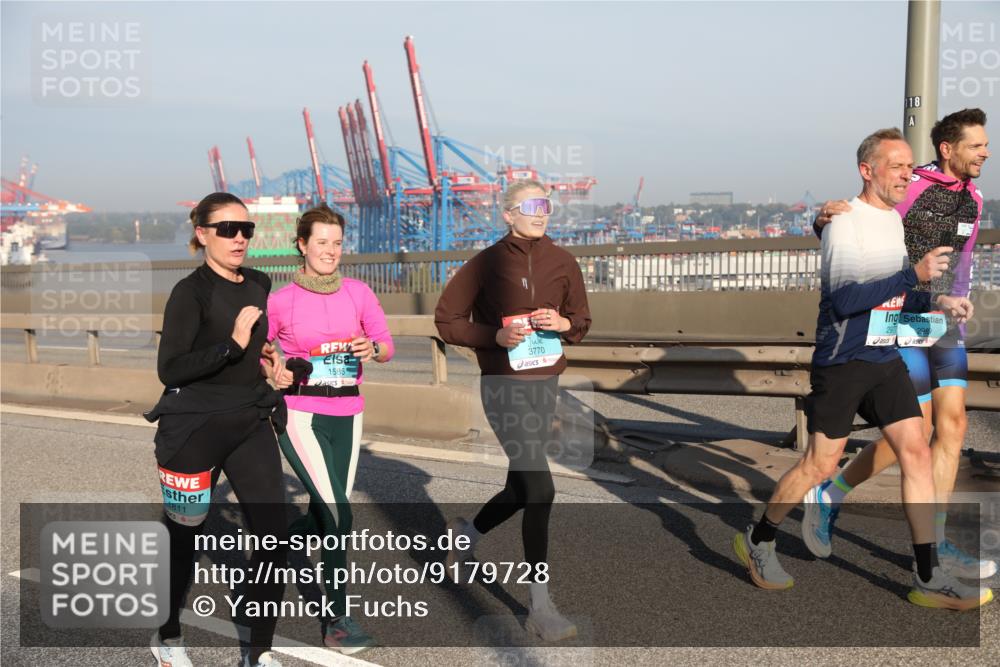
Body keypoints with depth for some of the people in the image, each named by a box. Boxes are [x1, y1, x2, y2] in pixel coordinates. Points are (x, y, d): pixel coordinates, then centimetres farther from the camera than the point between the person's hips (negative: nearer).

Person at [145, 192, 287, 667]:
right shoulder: (191, 291, -11)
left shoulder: (260, 285, 8)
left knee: (273, 536, -2)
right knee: (183, 538, 12)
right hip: (195, 428, -5)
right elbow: (169, 369, -18)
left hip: (251, 424, 5)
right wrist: (233, 344, -25)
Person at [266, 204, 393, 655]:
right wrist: (274, 372, -11)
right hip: (301, 414, -4)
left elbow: (387, 347, 4)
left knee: (323, 517, 12)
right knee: (337, 512, -14)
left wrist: (371, 349, -17)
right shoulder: (280, 301, -2)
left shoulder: (358, 293, 5)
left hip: (347, 414, 4)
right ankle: (339, 621, -4)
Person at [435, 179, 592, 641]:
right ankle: (541, 607, 0)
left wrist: (563, 323, -11)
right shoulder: (488, 262, -7)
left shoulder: (562, 262, 4)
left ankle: (466, 534, 46)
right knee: (541, 490, -11)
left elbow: (581, 322, 12)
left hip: (546, 385, 6)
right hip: (504, 386, -6)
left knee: (521, 488, 17)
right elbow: (446, 319, -3)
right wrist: (496, 336, -17)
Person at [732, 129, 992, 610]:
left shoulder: (895, 220, 12)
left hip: (885, 359, 7)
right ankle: (757, 540, 19)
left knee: (916, 451, 0)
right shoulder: (845, 222, -14)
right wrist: (914, 275, -29)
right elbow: (843, 299, -26)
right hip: (841, 363, -7)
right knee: (821, 464, -2)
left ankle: (928, 578, 6)